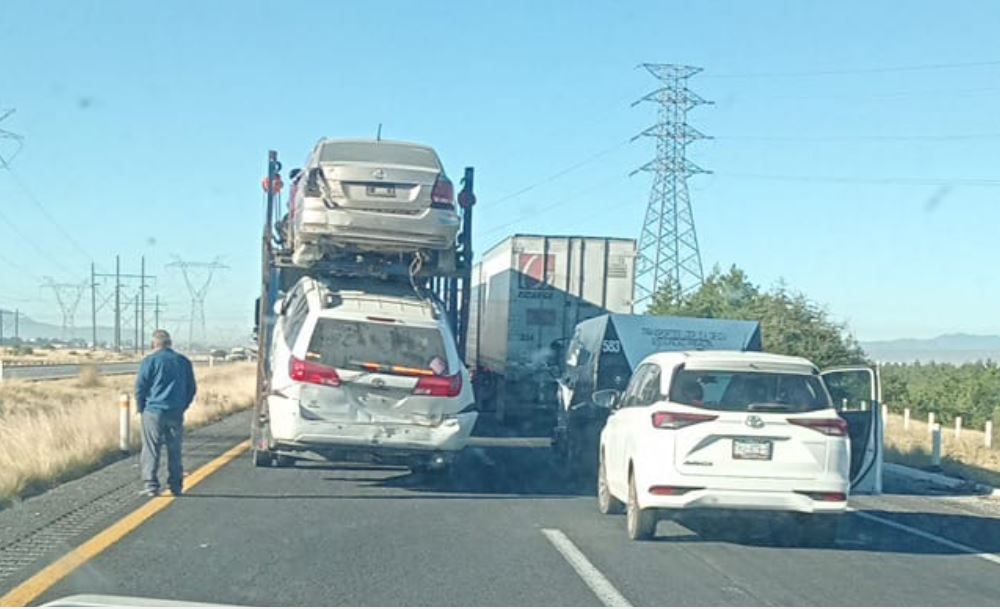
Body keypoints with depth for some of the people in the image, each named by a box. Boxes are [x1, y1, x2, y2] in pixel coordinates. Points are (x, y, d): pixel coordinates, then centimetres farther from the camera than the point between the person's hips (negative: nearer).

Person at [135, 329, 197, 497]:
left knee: (151, 450, 2)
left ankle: (151, 485, -2)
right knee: (174, 451, 11)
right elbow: (192, 388, 12)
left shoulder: (150, 360, -6)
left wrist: (140, 408, 7)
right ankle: (176, 486, 13)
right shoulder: (184, 362, 8)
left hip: (154, 412, -4)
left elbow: (140, 386, -6)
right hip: (176, 414, 4)